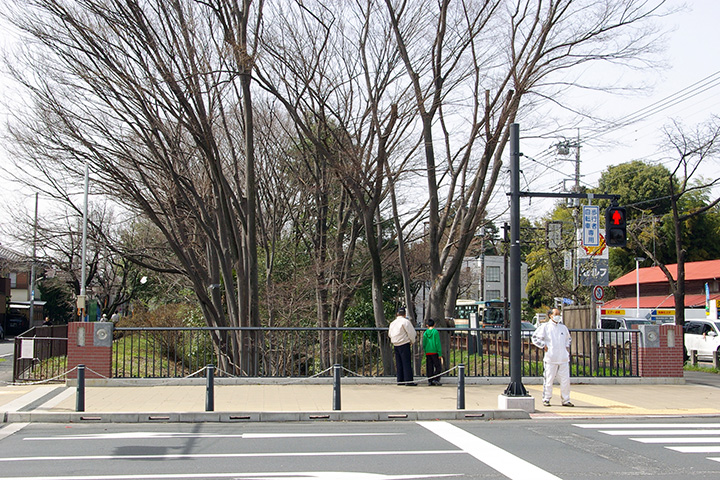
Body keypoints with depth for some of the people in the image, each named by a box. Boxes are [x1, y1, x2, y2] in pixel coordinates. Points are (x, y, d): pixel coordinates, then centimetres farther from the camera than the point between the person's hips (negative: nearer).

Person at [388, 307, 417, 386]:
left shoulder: (392, 323, 11)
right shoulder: (405, 321, -10)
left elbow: (389, 334, 20)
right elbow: (411, 332, -9)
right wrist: (412, 341, 5)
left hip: (396, 345, 7)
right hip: (404, 344, -7)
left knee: (399, 363, 11)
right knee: (407, 363, -6)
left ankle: (400, 380, 12)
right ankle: (408, 381, -9)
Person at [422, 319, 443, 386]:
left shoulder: (425, 333, 6)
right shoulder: (435, 332, -7)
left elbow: (424, 344, 8)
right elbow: (438, 343, -9)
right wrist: (440, 354, -7)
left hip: (428, 353, 4)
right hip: (435, 352, -4)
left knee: (429, 368, 9)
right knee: (438, 366, 3)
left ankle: (430, 381, 9)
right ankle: (435, 379, -8)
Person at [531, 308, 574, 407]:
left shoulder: (563, 327, 14)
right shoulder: (545, 327, 0)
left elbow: (567, 338, 33)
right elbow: (535, 337, 4)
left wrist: (567, 347, 18)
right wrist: (543, 346, -3)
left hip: (563, 359, 4)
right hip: (550, 359, -4)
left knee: (565, 380, 1)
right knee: (549, 380, -1)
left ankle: (566, 400, 11)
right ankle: (546, 399, 11)